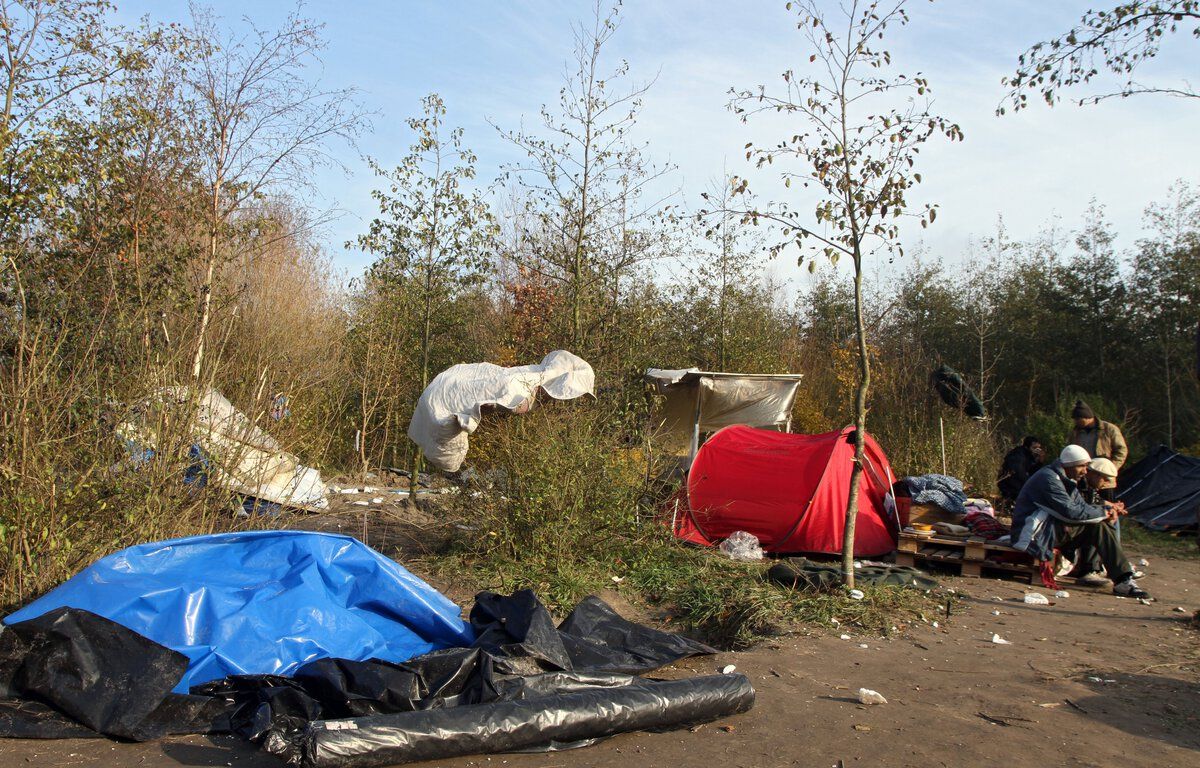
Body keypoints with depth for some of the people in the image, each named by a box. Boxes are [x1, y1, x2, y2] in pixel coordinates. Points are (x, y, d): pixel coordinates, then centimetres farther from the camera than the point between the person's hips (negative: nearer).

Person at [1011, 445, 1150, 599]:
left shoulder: (1066, 480, 15)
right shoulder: (1048, 478, -19)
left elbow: (1081, 505, 13)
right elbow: (1071, 512, -25)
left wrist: (1107, 508, -6)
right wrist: (1104, 512, -13)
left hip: (1054, 532, 10)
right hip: (1033, 535, -10)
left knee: (1100, 526, -4)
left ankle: (1123, 580, -7)